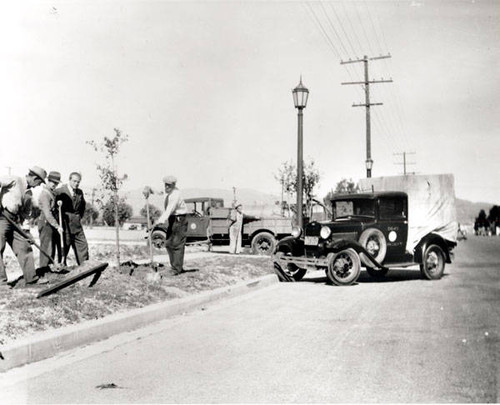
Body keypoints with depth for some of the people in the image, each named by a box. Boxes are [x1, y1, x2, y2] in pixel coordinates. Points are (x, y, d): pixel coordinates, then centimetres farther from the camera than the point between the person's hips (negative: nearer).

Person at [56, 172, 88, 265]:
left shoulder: (80, 192, 11)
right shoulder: (60, 190, -7)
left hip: (77, 224, 6)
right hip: (65, 223, -6)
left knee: (82, 245, 6)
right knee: (64, 246, -2)